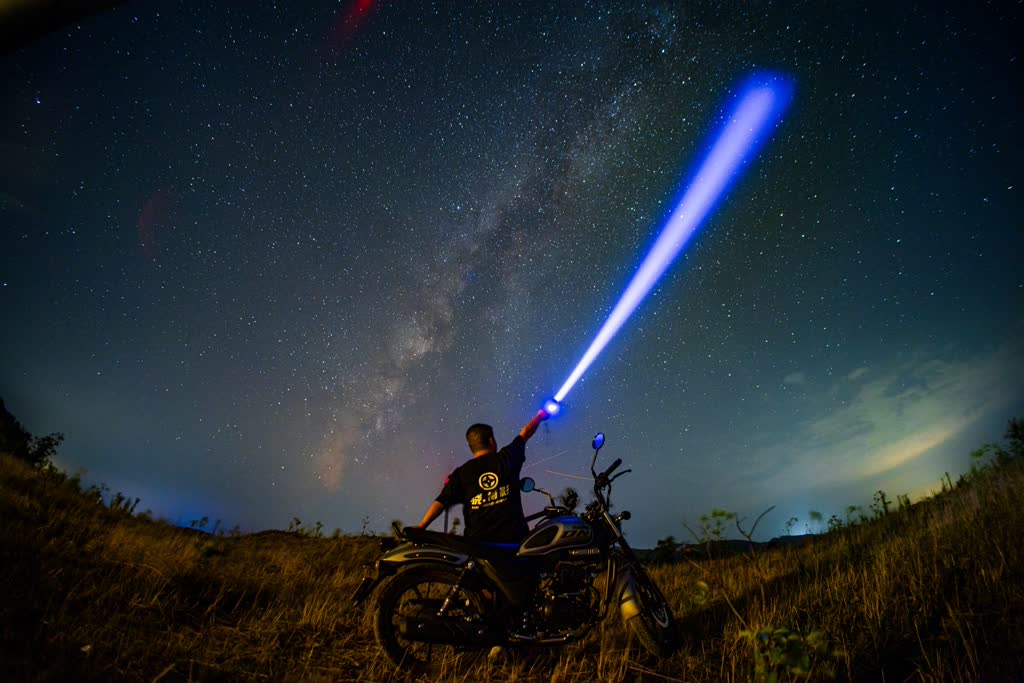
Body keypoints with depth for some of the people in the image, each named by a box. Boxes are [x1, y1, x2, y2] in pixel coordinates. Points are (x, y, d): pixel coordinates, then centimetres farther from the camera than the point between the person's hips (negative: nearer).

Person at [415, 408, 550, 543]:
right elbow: (525, 433, 20)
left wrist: (420, 527, -4)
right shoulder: (507, 458, 4)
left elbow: (442, 501, -7)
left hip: (478, 541, 1)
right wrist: (540, 416, 37)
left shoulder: (461, 473, 3)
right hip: (513, 538, -1)